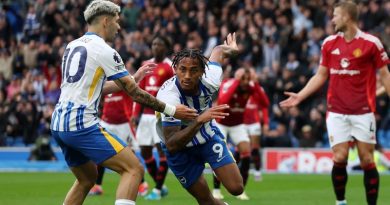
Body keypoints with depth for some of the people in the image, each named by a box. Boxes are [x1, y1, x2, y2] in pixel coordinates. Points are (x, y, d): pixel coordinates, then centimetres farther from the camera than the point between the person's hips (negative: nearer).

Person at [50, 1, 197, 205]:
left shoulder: (72, 46, 16)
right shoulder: (105, 51, -8)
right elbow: (134, 93, -6)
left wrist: (132, 79, 30)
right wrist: (170, 110, 2)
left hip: (58, 125, 9)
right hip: (82, 125, -9)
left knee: (87, 178, 26)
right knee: (134, 169, -8)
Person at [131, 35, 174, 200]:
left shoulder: (170, 67, -5)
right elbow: (141, 91, 17)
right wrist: (136, 114, 10)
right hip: (146, 114, 7)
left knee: (162, 149, -10)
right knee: (145, 151, 7)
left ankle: (158, 190, -4)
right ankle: (160, 186, 20)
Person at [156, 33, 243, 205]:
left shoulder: (209, 81, -25)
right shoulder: (169, 97, -37)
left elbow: (218, 51, -1)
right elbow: (171, 145, -40)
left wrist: (230, 49, 24)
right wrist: (199, 121, -51)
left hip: (209, 136, 3)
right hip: (180, 147, -3)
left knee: (236, 188, -9)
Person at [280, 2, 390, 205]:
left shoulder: (371, 43, -6)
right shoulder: (329, 43, 6)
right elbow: (321, 76, 14)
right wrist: (299, 96, 6)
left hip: (363, 112, -3)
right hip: (337, 112, 3)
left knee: (367, 160, -3)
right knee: (339, 159, -4)